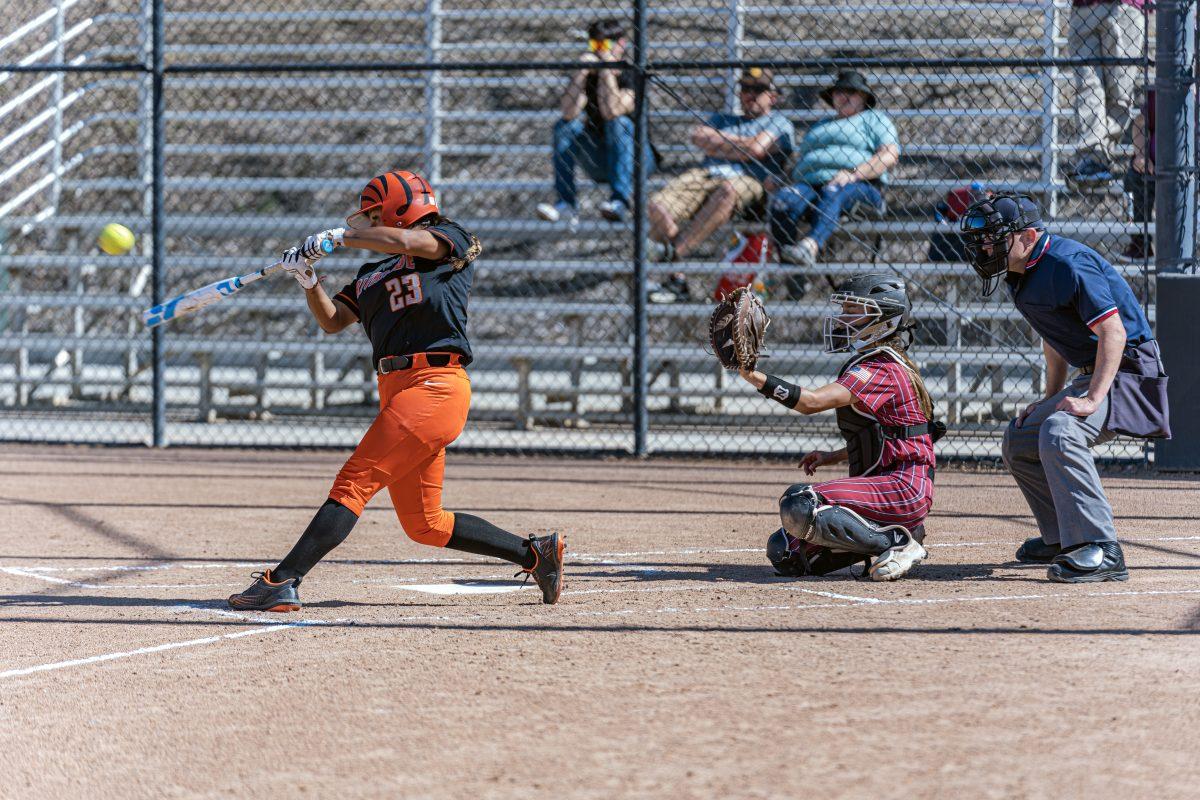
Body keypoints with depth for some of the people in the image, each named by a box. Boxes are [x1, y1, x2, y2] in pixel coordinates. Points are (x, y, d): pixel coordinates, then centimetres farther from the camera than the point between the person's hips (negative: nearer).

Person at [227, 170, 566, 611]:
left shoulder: (453, 241, 4)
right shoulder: (372, 275, 26)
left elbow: (405, 240, -16)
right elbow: (332, 320, 21)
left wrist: (337, 236, -9)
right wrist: (309, 281, 3)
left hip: (432, 387, -9)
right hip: (399, 390, 9)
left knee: (355, 483, -17)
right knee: (424, 524, 10)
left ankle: (282, 582, -24)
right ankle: (535, 552, 20)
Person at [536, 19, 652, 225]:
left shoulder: (631, 78, -11)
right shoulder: (587, 78, 0)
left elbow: (611, 111, -31)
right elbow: (569, 113, -20)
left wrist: (606, 69, -29)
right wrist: (582, 72, -25)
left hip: (633, 160, -4)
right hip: (599, 165, 4)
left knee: (620, 123, -31)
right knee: (566, 125, -16)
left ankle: (620, 201, -42)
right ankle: (565, 204, -27)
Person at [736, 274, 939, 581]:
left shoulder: (879, 369, -16)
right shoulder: (879, 363, 17)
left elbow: (811, 401, -29)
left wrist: (755, 377, -34)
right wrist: (832, 457, 16)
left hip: (903, 488, -10)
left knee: (799, 505, -28)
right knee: (784, 553, 5)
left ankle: (897, 542, -15)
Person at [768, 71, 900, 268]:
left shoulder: (874, 119, 21)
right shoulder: (819, 126, 37)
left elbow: (890, 156, 4)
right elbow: (800, 162, 30)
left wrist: (853, 173, -12)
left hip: (860, 186, -4)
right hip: (810, 183, 4)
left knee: (832, 194, -41)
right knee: (783, 200, -30)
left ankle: (811, 245, -66)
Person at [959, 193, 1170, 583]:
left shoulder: (1068, 264, -22)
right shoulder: (1022, 274, 8)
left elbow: (1114, 333, -28)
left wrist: (1092, 399, -35)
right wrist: (1050, 399, 17)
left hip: (1128, 371, -11)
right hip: (1089, 375, 11)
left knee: (1058, 432, -33)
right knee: (1019, 440, 16)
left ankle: (1101, 551, -36)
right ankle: (1062, 539, 26)